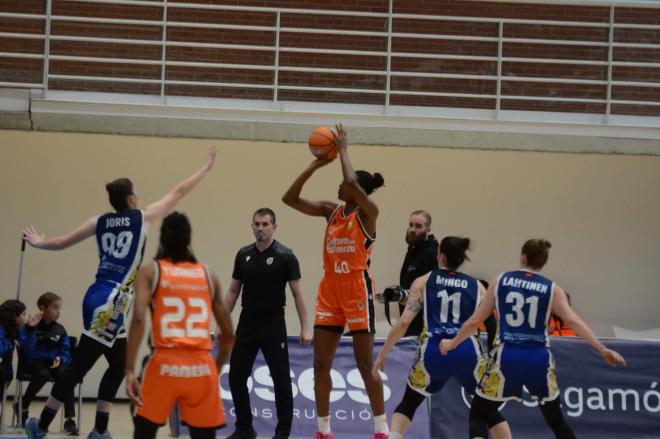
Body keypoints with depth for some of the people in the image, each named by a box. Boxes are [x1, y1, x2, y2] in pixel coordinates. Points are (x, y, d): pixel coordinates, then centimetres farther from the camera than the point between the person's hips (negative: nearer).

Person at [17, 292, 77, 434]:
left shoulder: (60, 330, 9)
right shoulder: (29, 327, -5)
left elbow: (66, 353, 9)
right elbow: (27, 352, -16)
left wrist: (60, 359, -14)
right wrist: (30, 330, -26)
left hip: (54, 363, 3)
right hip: (35, 362, -3)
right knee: (43, 374, -38)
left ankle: (70, 420, -30)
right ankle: (22, 406, -9)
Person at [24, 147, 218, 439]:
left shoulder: (100, 222, 10)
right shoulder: (143, 218, -5)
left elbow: (62, 242, 18)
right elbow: (178, 193, 4)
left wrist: (38, 242, 38)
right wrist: (207, 167, 15)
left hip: (101, 300, 8)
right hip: (109, 303, -8)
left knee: (119, 366, 15)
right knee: (79, 367, -3)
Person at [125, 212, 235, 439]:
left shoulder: (150, 271, 6)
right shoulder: (208, 275, 15)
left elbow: (138, 319, -10)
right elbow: (228, 334, 17)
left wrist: (130, 370, -11)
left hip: (165, 365, -2)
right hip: (202, 368, 2)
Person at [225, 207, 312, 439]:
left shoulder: (284, 256, -6)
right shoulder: (243, 255, 7)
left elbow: (297, 293, -6)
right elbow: (233, 291, 13)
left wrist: (305, 328, -10)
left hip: (273, 325, -4)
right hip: (246, 324, 4)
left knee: (281, 379, -1)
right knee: (236, 377, 4)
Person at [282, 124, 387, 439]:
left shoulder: (368, 212, -10)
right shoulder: (331, 211, 8)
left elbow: (352, 182, -29)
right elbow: (290, 199, 3)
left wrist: (343, 149, -15)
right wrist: (316, 165, -1)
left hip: (357, 289, -6)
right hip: (330, 289, 6)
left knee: (365, 363, -2)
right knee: (321, 363, 5)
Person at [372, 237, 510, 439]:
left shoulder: (423, 282, 13)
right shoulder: (476, 286, 17)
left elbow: (404, 322, 4)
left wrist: (382, 354, 11)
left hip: (434, 351, 0)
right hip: (467, 351, 0)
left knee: (408, 404, 23)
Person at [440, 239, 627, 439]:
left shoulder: (501, 280, 6)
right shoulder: (552, 289, 4)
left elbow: (474, 321, 10)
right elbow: (574, 321, -8)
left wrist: (452, 343, 25)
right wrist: (602, 350, -4)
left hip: (507, 358, -1)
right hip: (538, 359, 1)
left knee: (478, 416, 14)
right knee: (557, 423, 17)